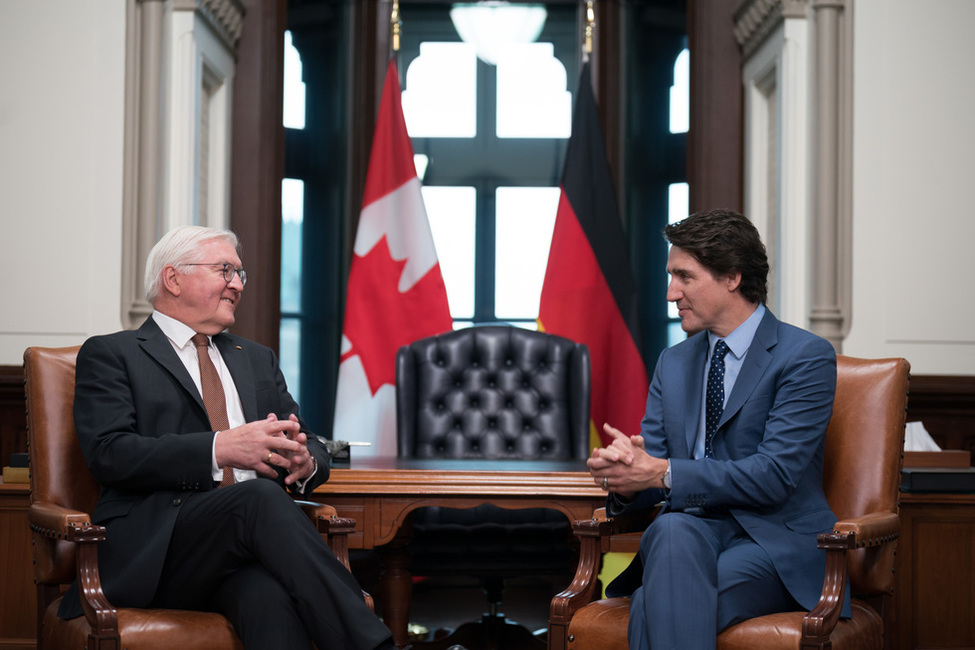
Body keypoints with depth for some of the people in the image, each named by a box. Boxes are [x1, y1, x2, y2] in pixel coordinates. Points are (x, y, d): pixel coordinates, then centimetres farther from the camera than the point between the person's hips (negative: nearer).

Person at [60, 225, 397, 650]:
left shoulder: (257, 359, 30)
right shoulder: (110, 355, 11)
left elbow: (312, 447, 25)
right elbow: (109, 454, -5)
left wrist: (304, 461, -3)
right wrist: (220, 449, -16)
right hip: (155, 547, -4)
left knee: (270, 595, -35)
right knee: (260, 497, -36)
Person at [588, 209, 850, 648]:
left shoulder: (807, 358, -5)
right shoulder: (673, 363, 17)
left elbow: (774, 475, -16)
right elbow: (653, 460, 9)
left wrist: (664, 474, -23)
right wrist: (623, 472, -17)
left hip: (776, 545, -5)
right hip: (691, 531, 5)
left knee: (654, 606, -35)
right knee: (672, 530, -35)